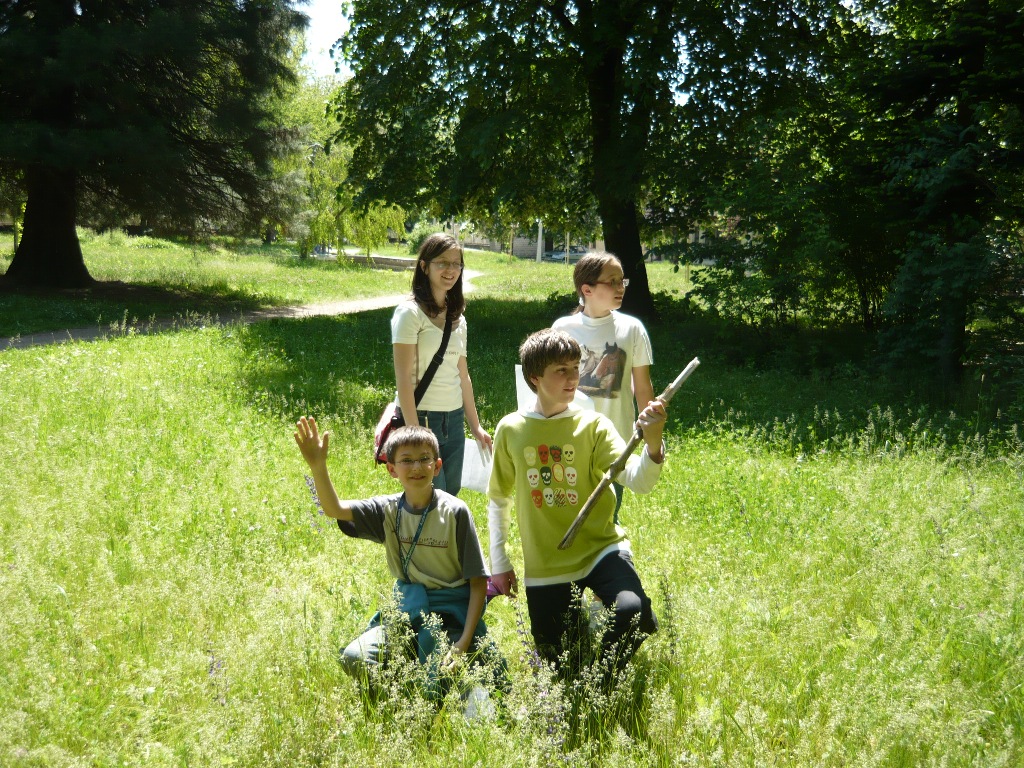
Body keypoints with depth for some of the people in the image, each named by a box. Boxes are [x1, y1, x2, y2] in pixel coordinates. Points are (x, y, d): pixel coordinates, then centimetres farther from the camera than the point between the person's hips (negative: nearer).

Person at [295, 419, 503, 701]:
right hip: (407, 608, 4)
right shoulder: (387, 511, -2)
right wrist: (317, 466, -36)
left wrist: (465, 642, -17)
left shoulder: (455, 512, -11)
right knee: (355, 659, -17)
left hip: (450, 613, -4)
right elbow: (334, 509, -18)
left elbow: (478, 582, -9)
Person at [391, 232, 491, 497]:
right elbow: (403, 378, -14)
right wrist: (415, 432, -19)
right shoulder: (410, 313, -9)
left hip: (453, 422, 7)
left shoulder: (458, 317, 13)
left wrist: (475, 426, 18)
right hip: (422, 418, -7)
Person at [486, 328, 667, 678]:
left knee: (632, 613, -30)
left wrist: (653, 443, -39)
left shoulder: (592, 425, -6)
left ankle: (606, 675, 2)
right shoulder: (510, 429, -2)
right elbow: (498, 499, 11)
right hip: (545, 567, 1)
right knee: (563, 671, 5)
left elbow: (638, 481, -20)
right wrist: (499, 563, 9)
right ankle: (576, 620, 40)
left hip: (600, 548, -1)